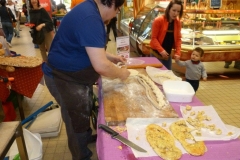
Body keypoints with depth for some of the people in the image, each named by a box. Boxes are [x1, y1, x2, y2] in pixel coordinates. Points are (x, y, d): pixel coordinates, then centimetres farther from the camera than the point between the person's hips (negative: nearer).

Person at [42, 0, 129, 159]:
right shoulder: (90, 18, -30)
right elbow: (101, 66, -33)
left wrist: (112, 57, 13)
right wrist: (121, 73, -14)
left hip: (74, 75, 10)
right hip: (64, 79, -10)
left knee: (85, 113, 28)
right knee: (78, 123, 9)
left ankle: (87, 138, 52)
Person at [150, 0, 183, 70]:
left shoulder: (178, 22, 1)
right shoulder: (158, 20, -16)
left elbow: (178, 38, 5)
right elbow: (153, 38, -15)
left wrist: (178, 52, -7)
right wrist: (161, 50, -26)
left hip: (168, 54, 6)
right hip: (157, 53, -5)